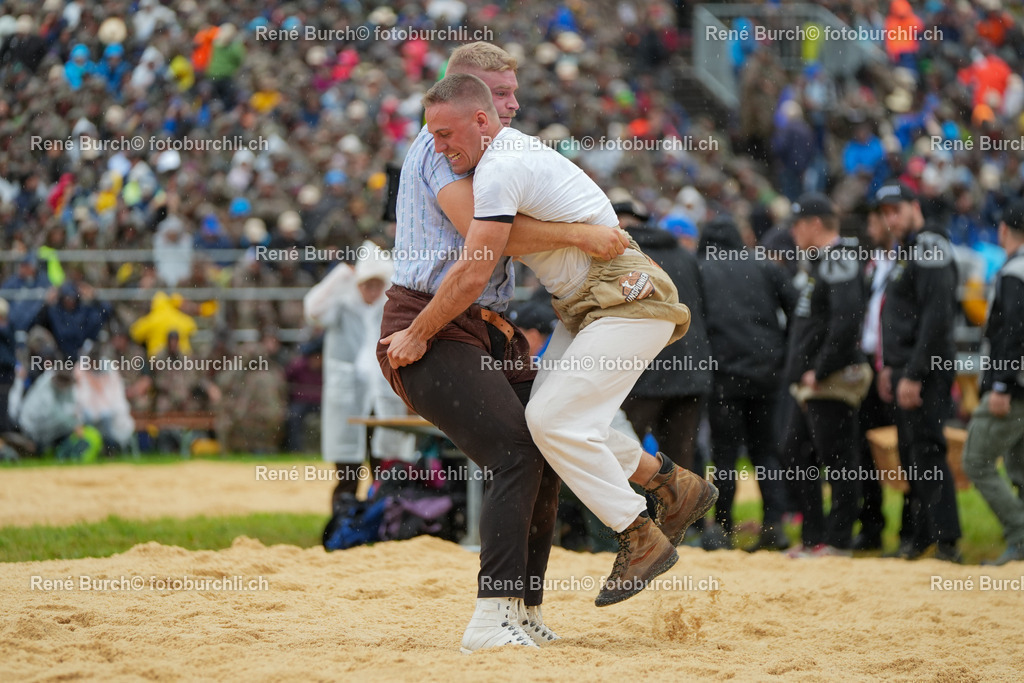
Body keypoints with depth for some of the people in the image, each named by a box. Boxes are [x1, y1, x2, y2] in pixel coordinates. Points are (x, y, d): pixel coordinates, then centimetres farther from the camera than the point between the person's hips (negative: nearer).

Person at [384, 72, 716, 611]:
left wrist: (417, 334, -10)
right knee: (547, 418, 8)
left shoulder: (501, 168, -19)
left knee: (553, 420, -15)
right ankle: (676, 487, 18)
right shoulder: (518, 152, 12)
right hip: (587, 306, 10)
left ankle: (643, 539, -7)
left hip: (627, 301, -10)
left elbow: (472, 273, -20)